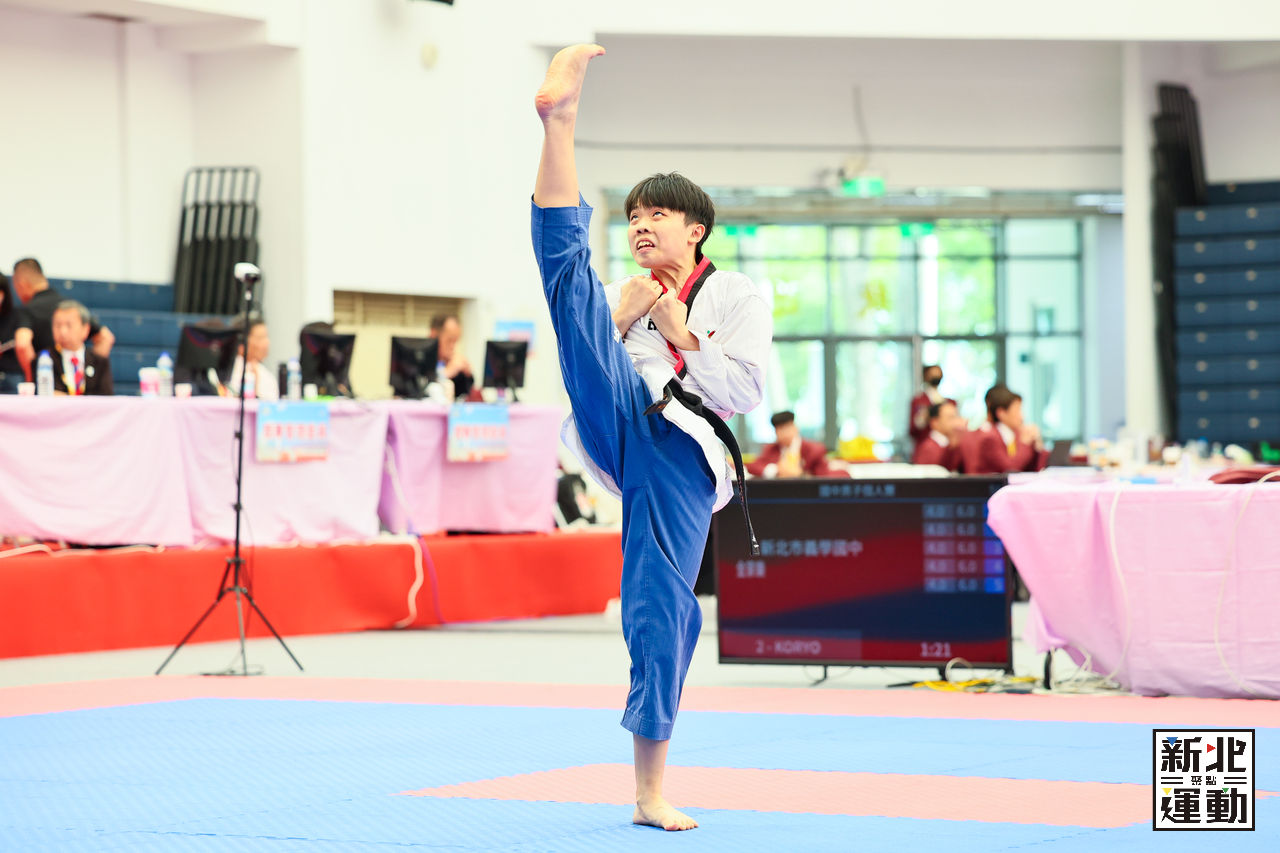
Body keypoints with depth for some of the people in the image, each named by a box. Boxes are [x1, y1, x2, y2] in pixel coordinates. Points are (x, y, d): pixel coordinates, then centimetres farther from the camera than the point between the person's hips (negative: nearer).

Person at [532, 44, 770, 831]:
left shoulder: (736, 296, 12)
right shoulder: (626, 294, 22)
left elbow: (746, 391, 1)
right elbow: (584, 366, 12)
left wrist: (683, 335, -4)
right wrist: (617, 321, 0)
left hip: (681, 456, -2)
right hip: (620, 424, 2)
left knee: (662, 611, -7)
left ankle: (651, 795, 3)